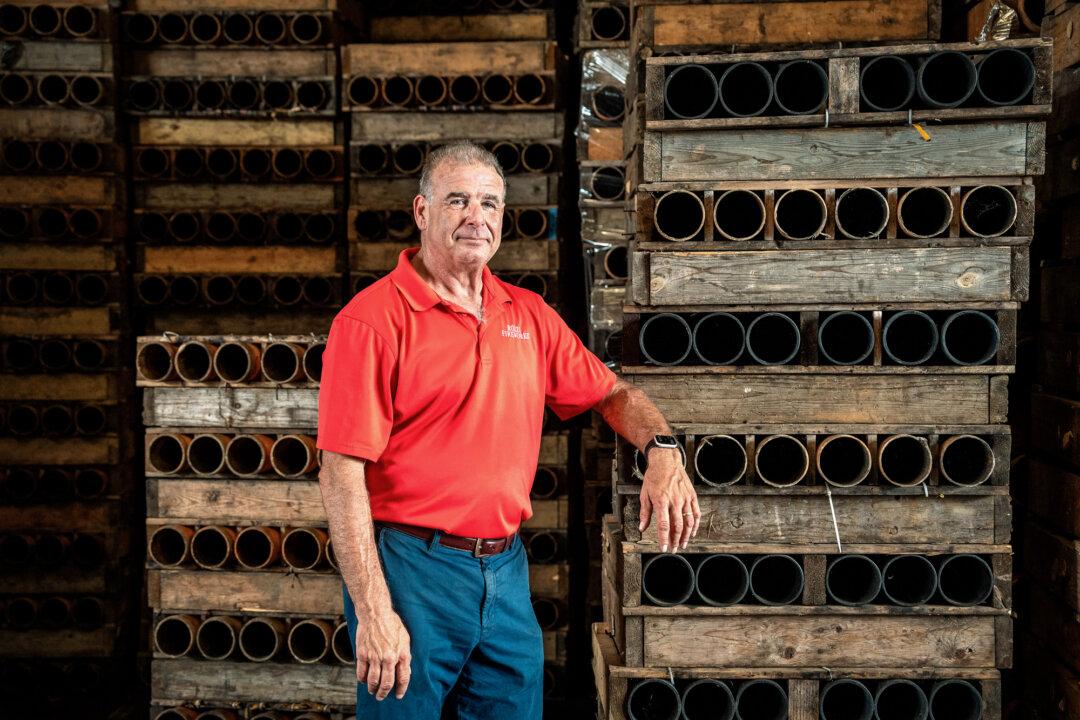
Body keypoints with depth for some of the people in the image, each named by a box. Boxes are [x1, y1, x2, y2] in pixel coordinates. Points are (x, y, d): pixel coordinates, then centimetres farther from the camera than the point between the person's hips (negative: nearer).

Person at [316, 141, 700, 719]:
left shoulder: (528, 316, 9)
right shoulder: (373, 320, -10)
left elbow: (611, 393, 18)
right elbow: (342, 474, -14)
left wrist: (662, 451, -4)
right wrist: (373, 613, -18)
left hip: (507, 570, 6)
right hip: (412, 569, -5)